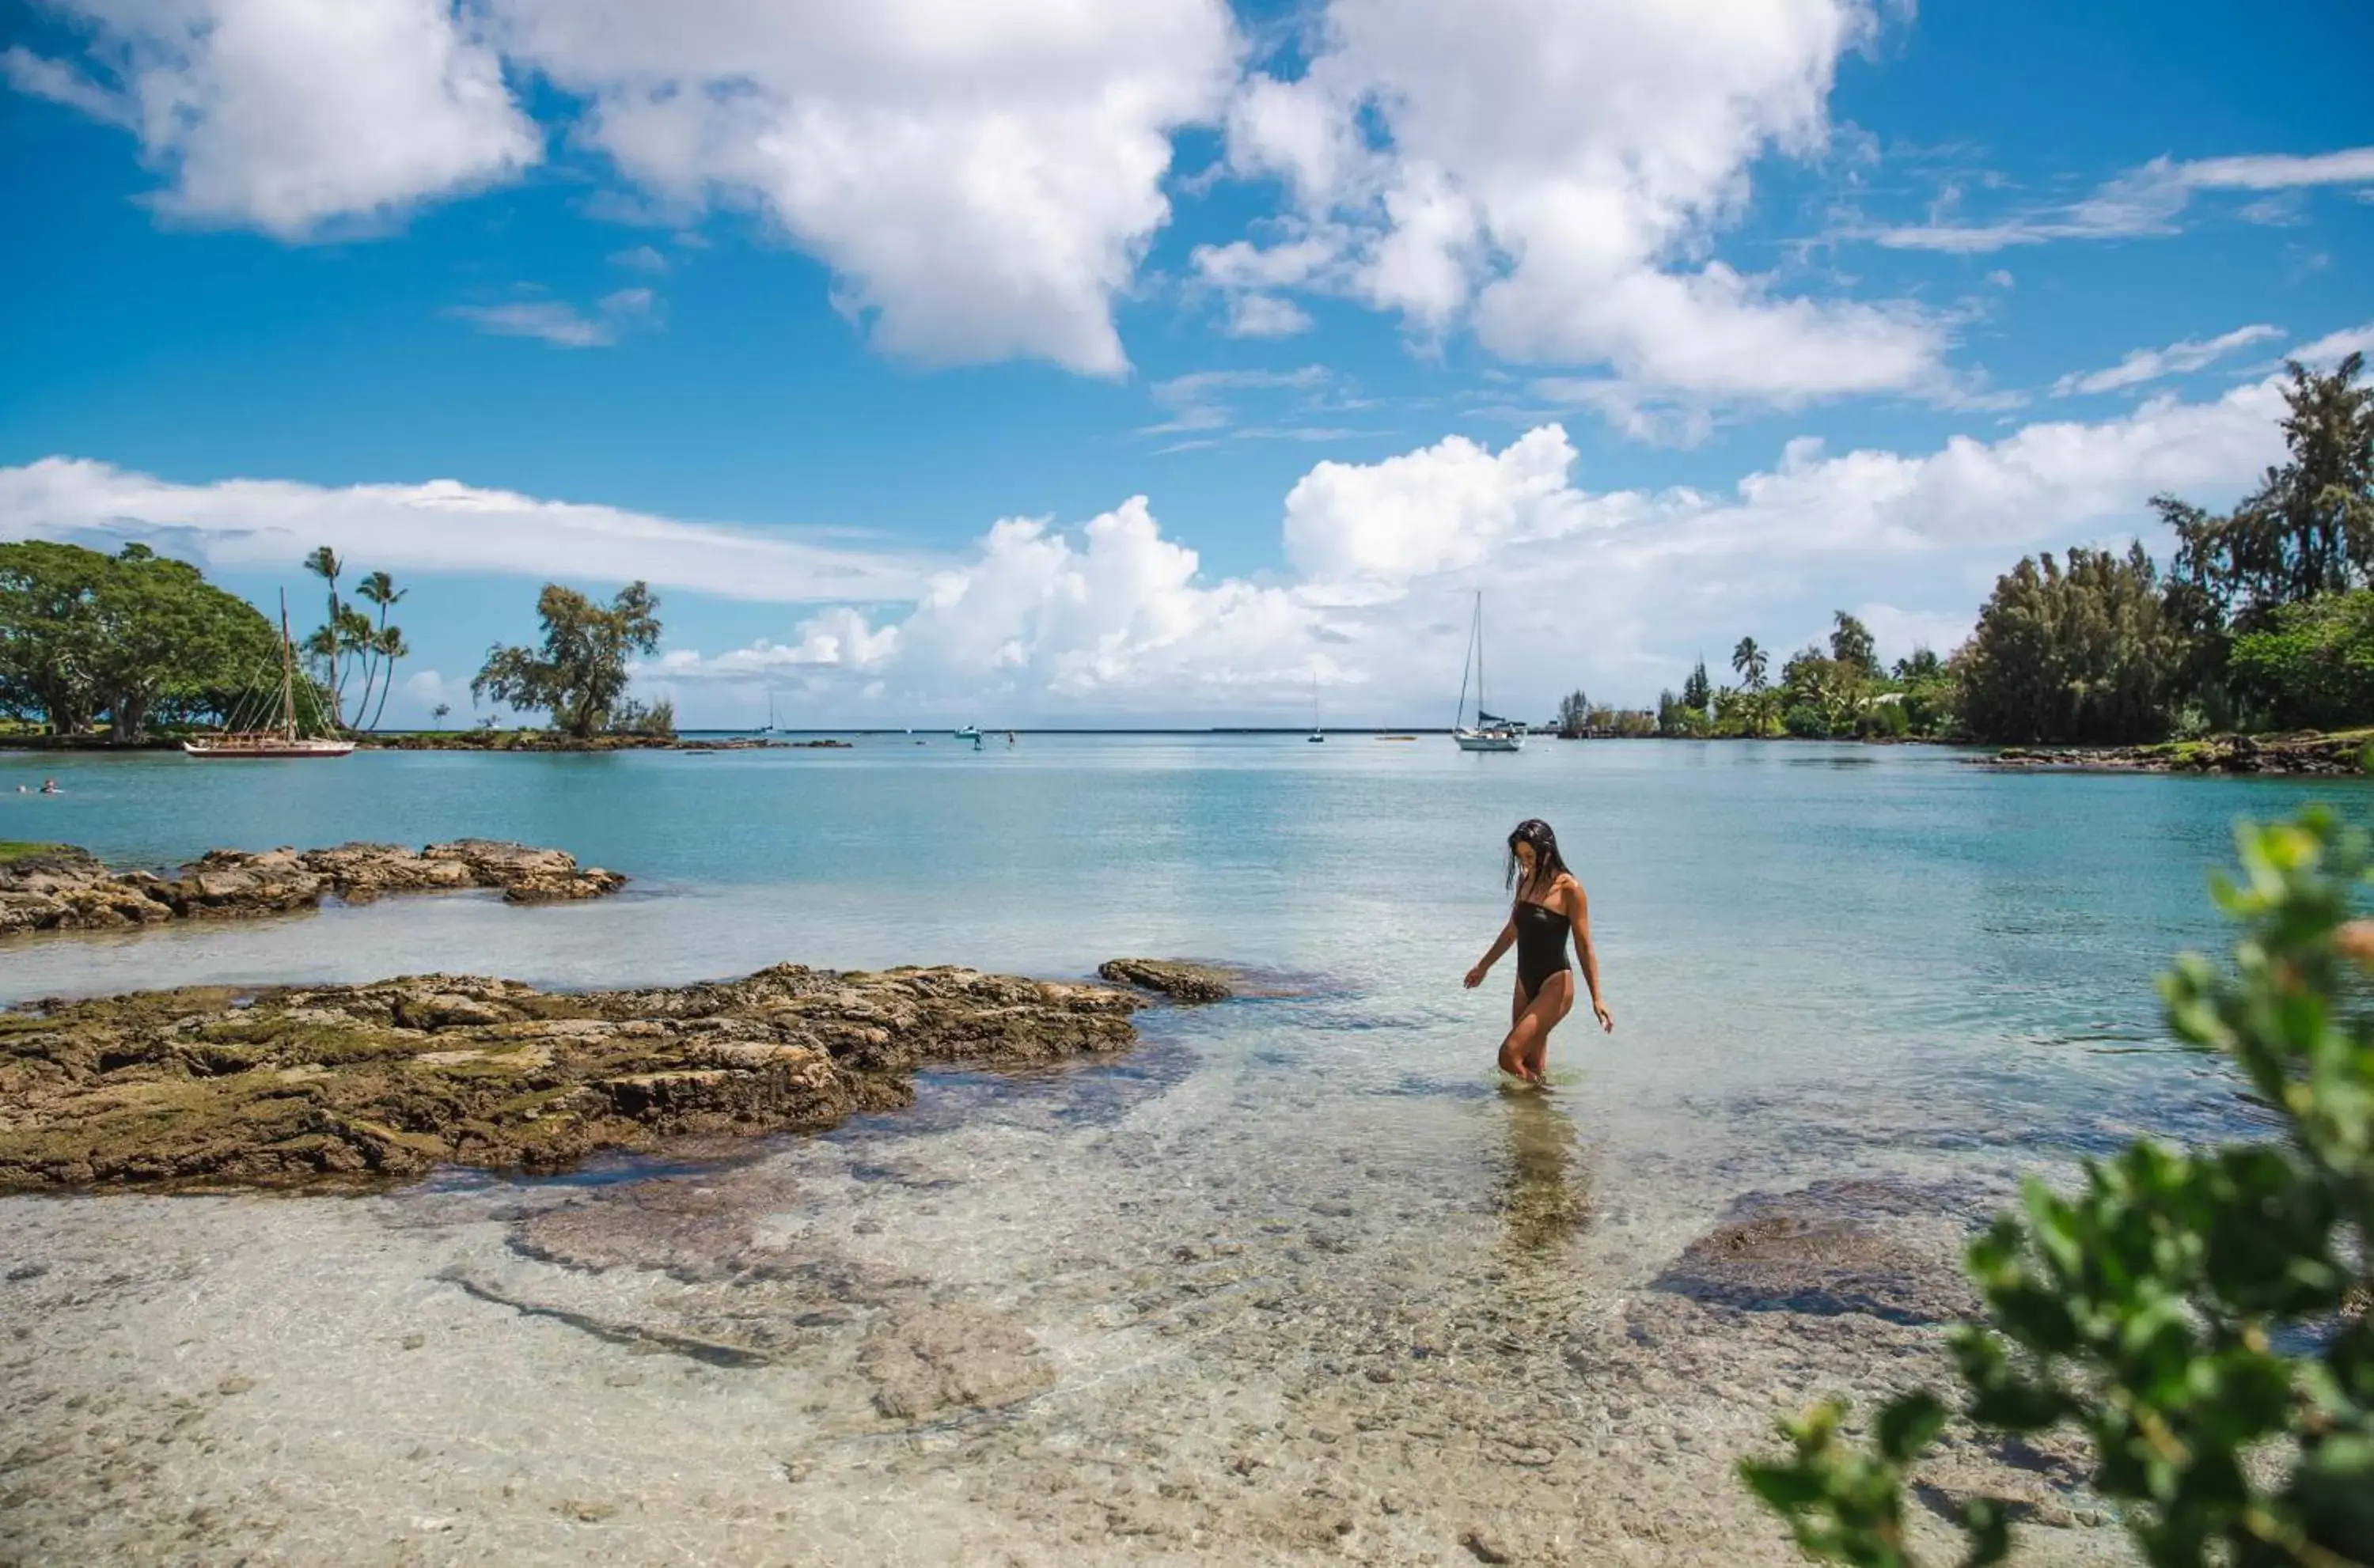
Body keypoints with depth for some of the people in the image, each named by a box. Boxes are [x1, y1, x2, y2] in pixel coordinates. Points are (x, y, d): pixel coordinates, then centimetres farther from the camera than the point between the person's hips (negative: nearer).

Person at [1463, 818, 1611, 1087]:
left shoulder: (1569, 889, -13)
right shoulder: (1525, 881, 7)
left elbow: (1584, 946, -11)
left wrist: (1596, 998, -15)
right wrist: (1484, 966, 31)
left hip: (1555, 984, -7)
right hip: (1525, 982, 7)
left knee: (1509, 1055, -16)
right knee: (1532, 1066, 8)